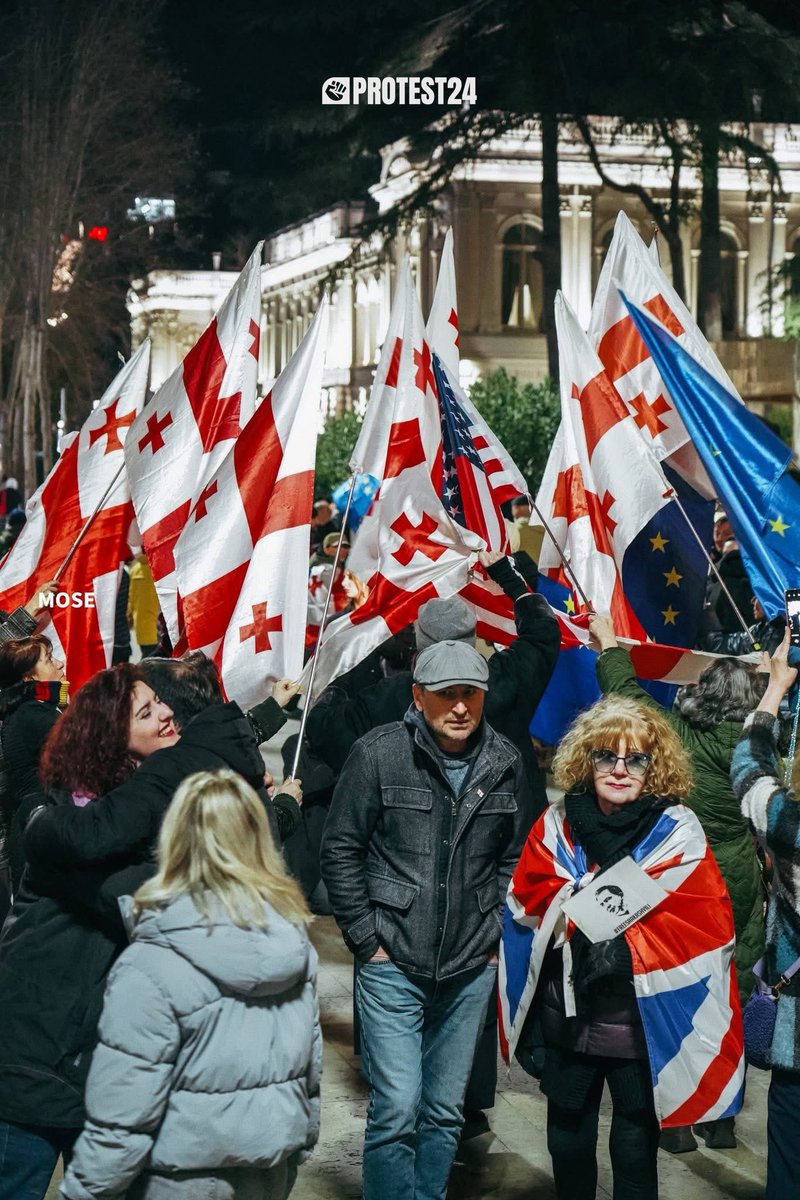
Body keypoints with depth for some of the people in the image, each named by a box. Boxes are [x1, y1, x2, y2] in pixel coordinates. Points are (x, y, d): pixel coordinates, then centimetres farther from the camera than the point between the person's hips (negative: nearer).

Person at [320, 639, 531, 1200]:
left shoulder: (506, 763, 1)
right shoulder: (379, 753, -9)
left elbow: (515, 857, 13)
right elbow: (340, 851, -4)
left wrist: (498, 934, 6)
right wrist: (367, 940, -6)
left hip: (470, 970, 4)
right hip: (393, 965, -4)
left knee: (446, 1110, 12)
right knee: (397, 1109, -7)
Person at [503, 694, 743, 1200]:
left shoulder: (678, 831, -9)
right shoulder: (558, 824, 0)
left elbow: (700, 925, -15)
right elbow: (529, 902, -2)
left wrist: (578, 914, -13)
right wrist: (608, 914, -15)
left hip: (643, 1022, -3)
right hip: (566, 1017, 3)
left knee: (635, 1152, 8)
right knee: (568, 1142, 19)